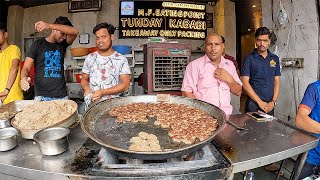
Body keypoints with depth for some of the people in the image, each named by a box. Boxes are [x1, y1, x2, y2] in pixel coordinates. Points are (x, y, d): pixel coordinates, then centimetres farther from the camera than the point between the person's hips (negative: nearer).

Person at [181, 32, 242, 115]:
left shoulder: (229, 64, 15)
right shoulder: (194, 65, 1)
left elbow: (238, 92, 16)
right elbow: (186, 93, -5)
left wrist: (229, 79, -2)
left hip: (226, 114, 4)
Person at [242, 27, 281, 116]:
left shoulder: (275, 59, 9)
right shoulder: (249, 58, -4)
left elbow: (277, 82, 9)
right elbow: (245, 83, -10)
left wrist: (273, 101, -3)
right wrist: (260, 102, -12)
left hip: (269, 105, 4)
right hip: (253, 104, -4)